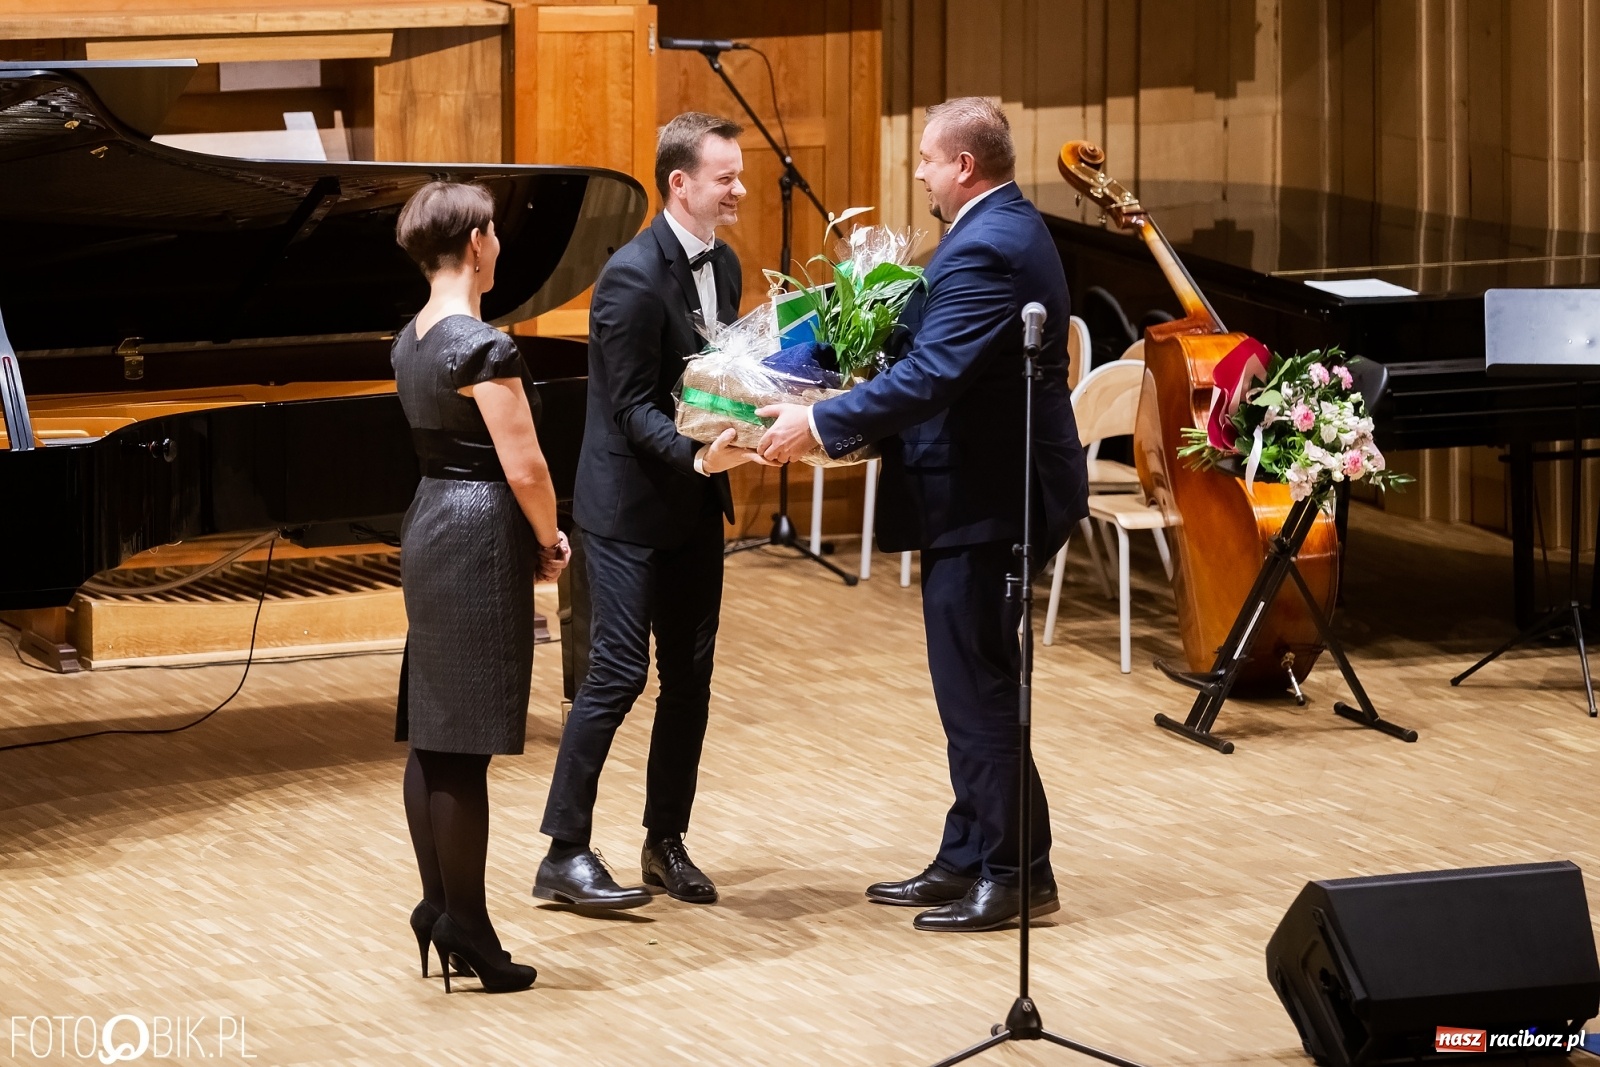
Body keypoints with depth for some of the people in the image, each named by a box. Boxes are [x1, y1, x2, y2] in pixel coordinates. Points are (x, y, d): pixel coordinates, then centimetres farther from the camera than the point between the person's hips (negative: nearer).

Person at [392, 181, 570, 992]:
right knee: (466, 742, -5)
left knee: (431, 734, 11)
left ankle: (440, 908, 17)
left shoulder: (411, 341, 10)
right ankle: (465, 927, -1)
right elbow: (525, 469, -19)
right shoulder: (484, 347, -18)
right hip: (481, 541, -9)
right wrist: (551, 542, -1)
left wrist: (533, 541, 13)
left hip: (429, 531, 9)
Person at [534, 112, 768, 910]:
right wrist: (698, 457, -34)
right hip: (629, 507, -8)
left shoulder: (722, 266, 7)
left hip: (695, 509, 8)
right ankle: (564, 854, -3)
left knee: (690, 674, 9)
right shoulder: (633, 276, -20)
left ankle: (666, 842, 20)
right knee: (618, 672, -9)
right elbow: (633, 407, -21)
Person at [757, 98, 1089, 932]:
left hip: (984, 499, -11)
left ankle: (1017, 872, 3)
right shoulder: (1007, 229, 14)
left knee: (978, 690, -4)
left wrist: (820, 423, -27)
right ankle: (968, 860, 22)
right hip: (989, 485, 11)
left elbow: (929, 377, -29)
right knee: (974, 686, 15)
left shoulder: (985, 250, -21)